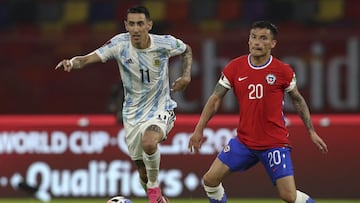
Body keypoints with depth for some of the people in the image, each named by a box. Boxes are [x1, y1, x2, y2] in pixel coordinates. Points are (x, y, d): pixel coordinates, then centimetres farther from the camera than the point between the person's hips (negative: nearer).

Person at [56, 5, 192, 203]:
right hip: (133, 114, 2)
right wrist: (72, 62, -44)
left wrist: (186, 76, -5)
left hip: (160, 109, -2)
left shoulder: (165, 43, -13)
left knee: (148, 142, -35)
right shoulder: (119, 44, -14)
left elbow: (186, 50, 10)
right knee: (143, 172, 7)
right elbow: (88, 58, -23)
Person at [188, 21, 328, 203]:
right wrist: (199, 130, 2)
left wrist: (311, 132, 8)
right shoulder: (235, 68, -2)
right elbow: (215, 99, 5)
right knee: (210, 180, -2)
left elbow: (298, 100, 8)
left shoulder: (283, 71, -7)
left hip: (275, 143, -3)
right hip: (243, 141, 3)